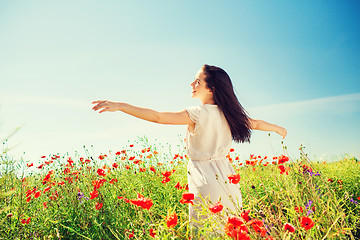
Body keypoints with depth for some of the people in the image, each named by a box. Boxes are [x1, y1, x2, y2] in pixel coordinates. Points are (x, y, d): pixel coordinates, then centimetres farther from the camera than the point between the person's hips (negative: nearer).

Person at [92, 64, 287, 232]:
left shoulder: (198, 114, -16)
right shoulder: (227, 113, 5)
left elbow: (157, 117, -21)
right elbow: (255, 123, 19)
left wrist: (120, 106, -20)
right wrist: (277, 128, 39)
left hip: (205, 180, -7)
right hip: (225, 177, 7)